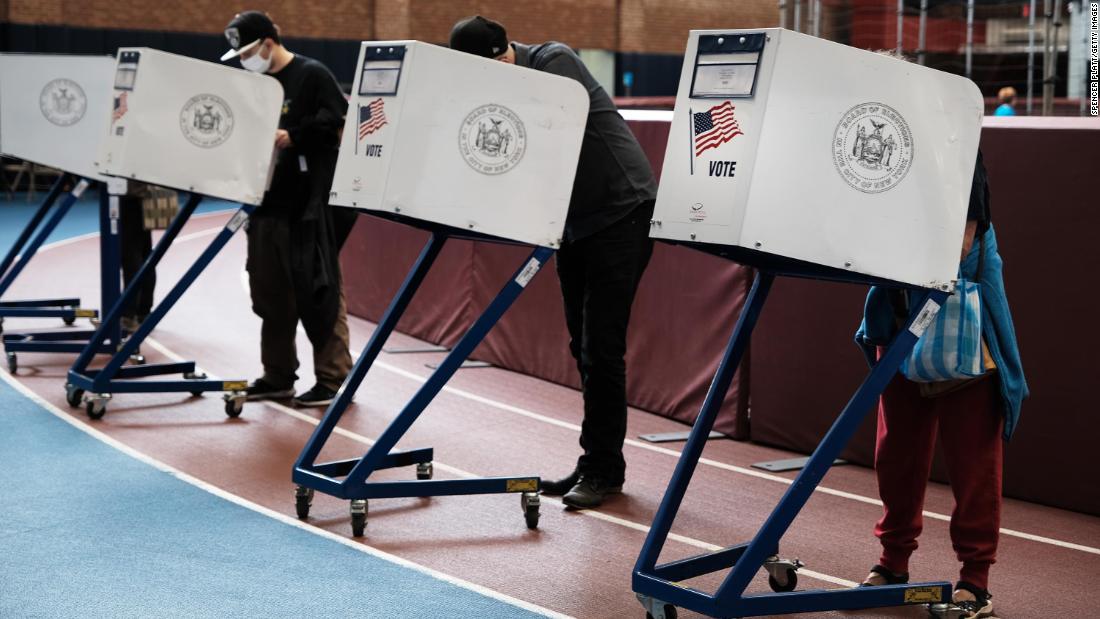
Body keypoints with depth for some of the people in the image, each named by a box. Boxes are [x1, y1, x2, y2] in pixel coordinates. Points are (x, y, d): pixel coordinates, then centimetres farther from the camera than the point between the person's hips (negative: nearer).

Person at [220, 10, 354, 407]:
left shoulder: (312, 75, -6)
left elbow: (335, 119, -15)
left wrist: (293, 136, -22)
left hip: (312, 202, -8)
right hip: (268, 201, 8)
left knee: (318, 290, -5)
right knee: (270, 292, 11)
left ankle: (333, 378, 1)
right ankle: (278, 376, 20)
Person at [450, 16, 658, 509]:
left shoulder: (553, 61, -15)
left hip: (621, 212, -8)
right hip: (575, 222, 8)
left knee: (600, 347, -9)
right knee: (583, 347, 10)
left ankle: (603, 468, -2)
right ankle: (597, 463, 18)